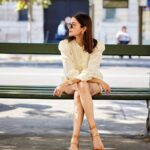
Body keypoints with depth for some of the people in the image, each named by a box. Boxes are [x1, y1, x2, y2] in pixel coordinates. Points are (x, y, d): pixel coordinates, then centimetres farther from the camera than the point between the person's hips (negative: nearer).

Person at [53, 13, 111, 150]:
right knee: (82, 86, -36)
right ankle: (94, 132, -41)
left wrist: (66, 84, -31)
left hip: (92, 84, -1)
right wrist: (100, 81, -20)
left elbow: (90, 72, -20)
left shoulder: (97, 46, -9)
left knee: (78, 94, -36)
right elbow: (70, 72, -14)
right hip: (71, 84, 1)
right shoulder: (65, 45, -6)